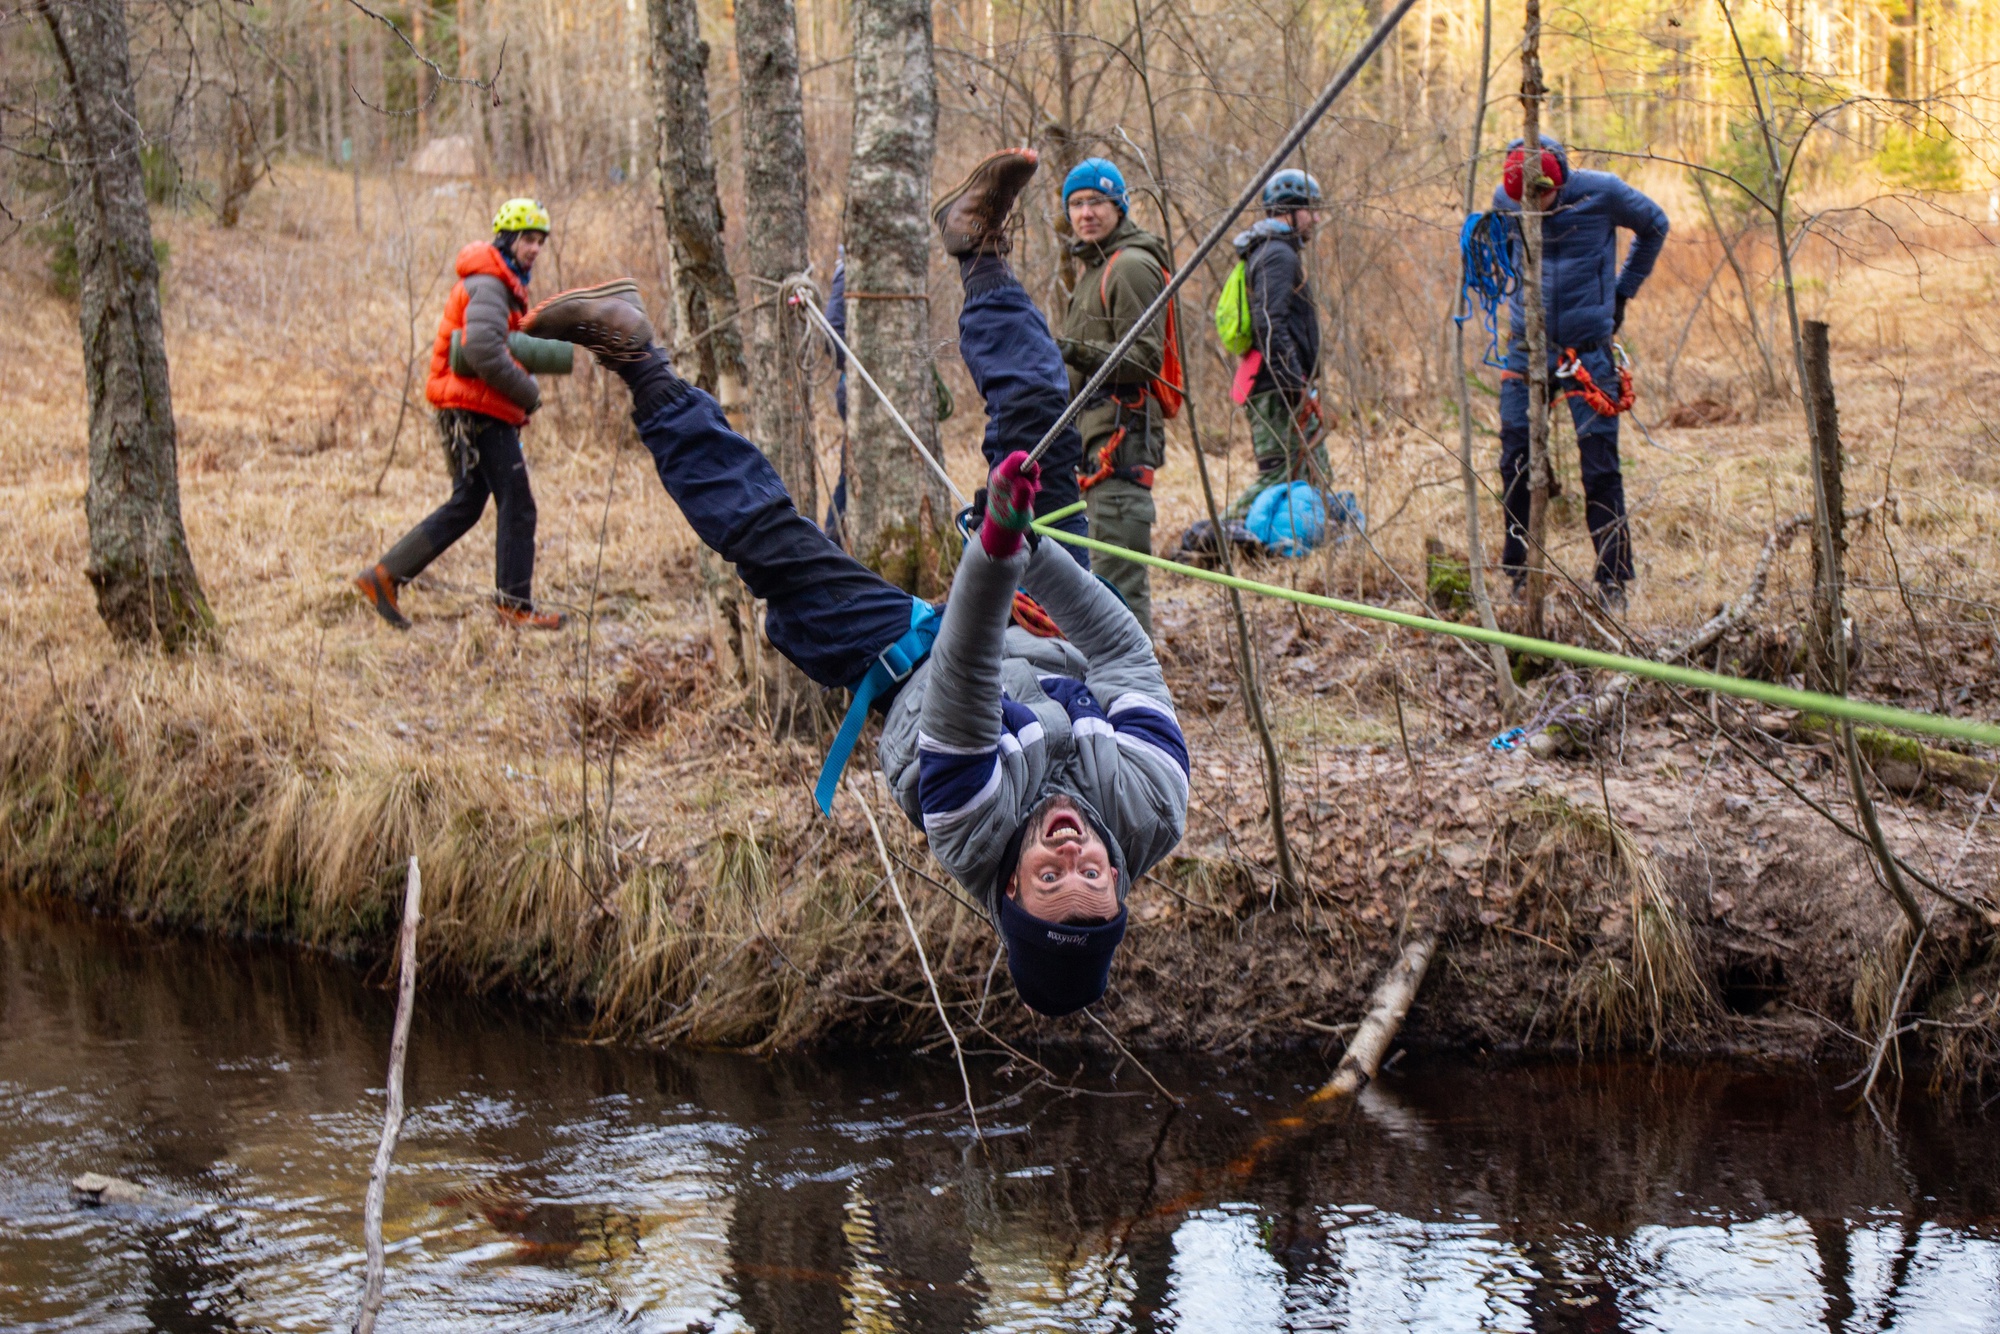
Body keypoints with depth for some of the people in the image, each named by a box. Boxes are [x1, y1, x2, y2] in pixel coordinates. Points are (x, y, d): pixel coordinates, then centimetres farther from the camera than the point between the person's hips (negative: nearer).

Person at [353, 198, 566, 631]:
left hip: (470, 412, 10)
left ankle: (384, 577, 11)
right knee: (517, 505, -4)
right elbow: (483, 351, -26)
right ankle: (514, 604, 2)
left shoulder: (502, 285, 20)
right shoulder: (487, 285, -14)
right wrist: (528, 393, -17)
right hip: (478, 411, -10)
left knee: (465, 505, 13)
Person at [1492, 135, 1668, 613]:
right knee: (1516, 463, 1)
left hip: (1589, 349, -3)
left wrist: (1624, 289, 10)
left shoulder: (1601, 193, -10)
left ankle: (1614, 580, 3)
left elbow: (1654, 226, 10)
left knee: (1600, 467, -4)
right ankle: (1518, 574, 14)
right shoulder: (1506, 199, -1)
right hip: (1527, 349, 3)